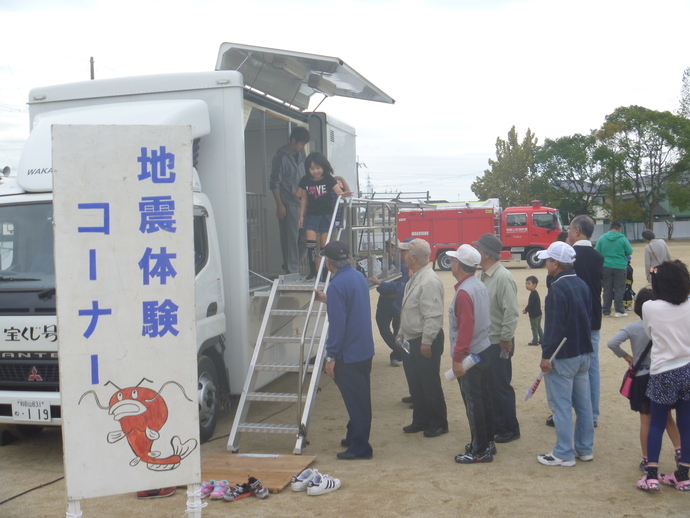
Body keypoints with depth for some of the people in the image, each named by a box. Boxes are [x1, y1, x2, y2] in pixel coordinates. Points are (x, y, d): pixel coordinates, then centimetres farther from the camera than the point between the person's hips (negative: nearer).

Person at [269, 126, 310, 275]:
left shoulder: (301, 155, 11)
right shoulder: (281, 157, -11)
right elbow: (274, 183, -11)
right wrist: (279, 205, -14)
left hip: (302, 202, 7)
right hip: (288, 204, -7)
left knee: (305, 237, 8)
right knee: (291, 238, -4)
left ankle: (289, 266, 21)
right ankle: (292, 271, 4)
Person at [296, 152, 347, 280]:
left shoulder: (328, 179, -6)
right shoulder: (305, 181, 0)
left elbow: (339, 191, -15)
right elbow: (303, 199, 8)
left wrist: (343, 194, -39)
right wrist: (301, 215, 8)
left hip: (326, 213, -1)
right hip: (312, 214, 2)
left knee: (324, 243, 1)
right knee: (310, 241, -11)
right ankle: (312, 269, 0)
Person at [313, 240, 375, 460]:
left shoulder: (337, 285, -20)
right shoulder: (359, 277, 7)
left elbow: (337, 324, -22)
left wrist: (331, 357, -17)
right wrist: (327, 300, 29)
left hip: (348, 354, -9)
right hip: (365, 350, 9)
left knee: (355, 400, -1)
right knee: (360, 397, 18)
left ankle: (360, 447, 6)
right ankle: (354, 437, 32)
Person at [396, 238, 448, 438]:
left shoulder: (429, 281, -22)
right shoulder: (414, 277, 11)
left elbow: (433, 315, -26)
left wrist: (427, 342, -24)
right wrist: (402, 332, 22)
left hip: (425, 342, -10)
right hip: (412, 340, 10)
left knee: (430, 384, 2)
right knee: (415, 383, 18)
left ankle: (438, 424, 17)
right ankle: (421, 420, 31)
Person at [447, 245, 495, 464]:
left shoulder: (464, 292, -20)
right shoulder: (480, 286, 8)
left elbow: (465, 327, -25)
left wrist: (458, 358, -21)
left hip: (470, 356, -9)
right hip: (484, 351, 9)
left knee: (473, 403, -1)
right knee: (483, 398, 17)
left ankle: (480, 451, 6)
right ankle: (487, 442, 28)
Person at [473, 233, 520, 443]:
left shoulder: (503, 278, -20)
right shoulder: (485, 275, 8)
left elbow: (511, 312, -23)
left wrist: (505, 339, -19)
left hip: (498, 343, -9)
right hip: (485, 341, 9)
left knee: (501, 387, 2)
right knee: (489, 386, 17)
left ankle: (510, 429, 15)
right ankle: (495, 425, 30)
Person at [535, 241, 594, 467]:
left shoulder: (558, 289, -19)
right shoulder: (582, 285, 7)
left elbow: (554, 327, -21)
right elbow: (589, 318, 14)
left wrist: (546, 355, -15)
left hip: (563, 356, -9)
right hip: (583, 352, 9)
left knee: (561, 405, 0)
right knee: (583, 403, 14)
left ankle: (564, 454, 7)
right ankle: (585, 449, 23)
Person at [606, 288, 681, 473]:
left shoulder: (633, 328, -12)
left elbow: (612, 343, -20)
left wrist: (627, 357, -7)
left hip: (642, 379, -1)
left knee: (646, 421, 9)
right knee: (667, 417, 20)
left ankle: (646, 460, 15)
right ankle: (679, 451, 21)